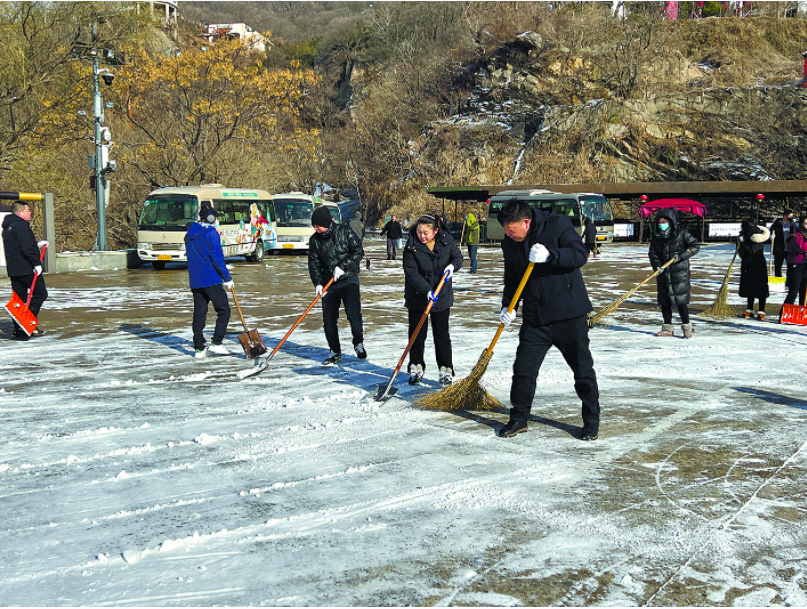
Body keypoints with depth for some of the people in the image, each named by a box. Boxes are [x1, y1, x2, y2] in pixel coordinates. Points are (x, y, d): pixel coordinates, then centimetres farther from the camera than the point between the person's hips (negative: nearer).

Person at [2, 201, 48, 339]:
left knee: (19, 299, 10)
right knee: (40, 293, 1)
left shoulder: (7, 228, 18)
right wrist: (37, 263, -18)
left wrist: (37, 244, 23)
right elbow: (27, 248, -22)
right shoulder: (21, 226, -14)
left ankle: (19, 330, 10)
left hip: (13, 269, 9)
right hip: (27, 269, -9)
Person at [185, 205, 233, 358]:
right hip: (211, 280, -7)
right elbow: (217, 258, -12)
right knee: (224, 310, 0)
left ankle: (199, 348, 9)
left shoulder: (189, 235, 14)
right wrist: (227, 278, -6)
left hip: (195, 281, 8)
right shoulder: (211, 233, -10)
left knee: (199, 314, 10)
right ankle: (216, 343, -8)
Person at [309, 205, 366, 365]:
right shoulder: (314, 240, 3)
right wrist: (318, 283, -10)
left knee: (353, 314, -15)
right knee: (329, 320, -1)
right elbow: (314, 263, 4)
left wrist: (342, 267, -17)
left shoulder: (344, 231, -6)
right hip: (329, 283, 3)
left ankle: (358, 344, 9)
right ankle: (335, 352, 14)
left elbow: (358, 252, -7)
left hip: (349, 280, -3)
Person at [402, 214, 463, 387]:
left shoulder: (447, 241, -7)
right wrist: (426, 290, -30)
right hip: (417, 298, -1)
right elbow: (411, 273, -19)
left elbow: (458, 257, 8)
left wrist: (452, 266, -15)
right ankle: (416, 367, 23)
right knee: (417, 334, 6)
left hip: (442, 296, 1)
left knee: (442, 335, 5)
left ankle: (446, 370, 15)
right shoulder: (411, 247, -15)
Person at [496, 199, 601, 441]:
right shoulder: (509, 244, 5)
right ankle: (518, 418, 19)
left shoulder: (557, 225, -9)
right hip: (535, 317, 4)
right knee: (523, 368, 2)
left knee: (582, 368, 5)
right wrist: (508, 306, 0)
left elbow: (580, 254, -17)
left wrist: (550, 255, -31)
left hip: (569, 314, -4)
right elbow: (511, 279, 14)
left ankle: (592, 420, 20)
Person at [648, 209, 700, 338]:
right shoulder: (656, 237, 9)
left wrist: (681, 256, -15)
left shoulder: (681, 234, -2)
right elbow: (652, 253, 3)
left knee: (681, 300, -6)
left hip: (679, 273, -4)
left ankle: (687, 327, 2)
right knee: (664, 301, 6)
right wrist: (657, 265, -16)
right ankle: (667, 328, 14)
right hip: (663, 274, 4)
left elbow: (695, 246, -2)